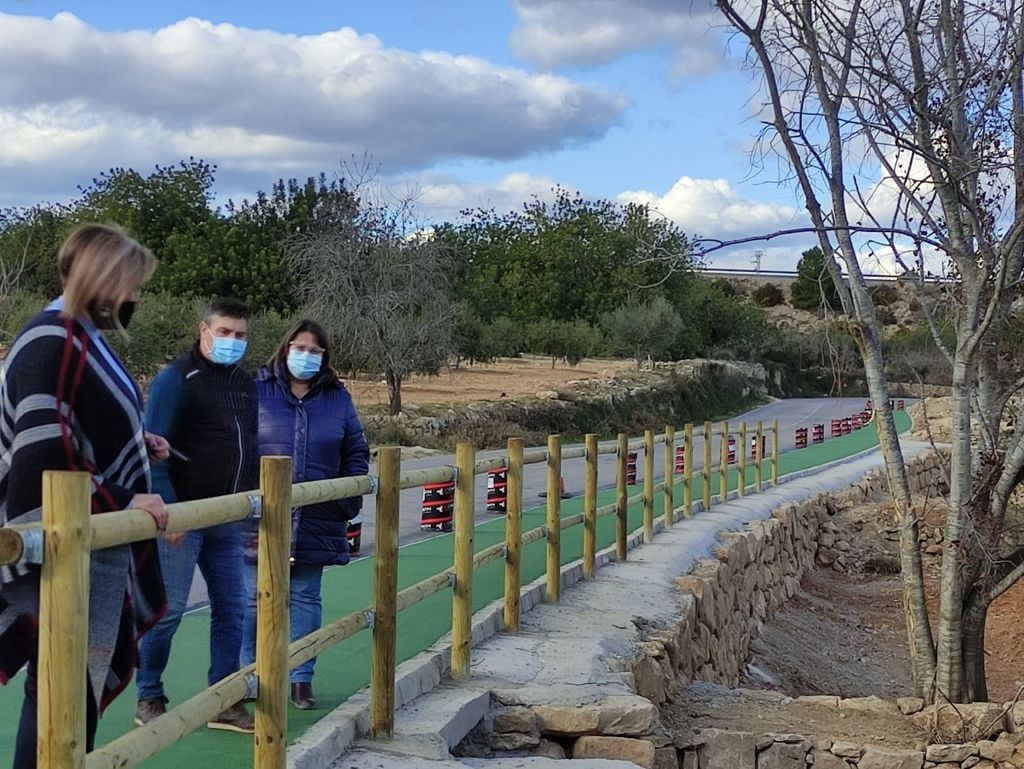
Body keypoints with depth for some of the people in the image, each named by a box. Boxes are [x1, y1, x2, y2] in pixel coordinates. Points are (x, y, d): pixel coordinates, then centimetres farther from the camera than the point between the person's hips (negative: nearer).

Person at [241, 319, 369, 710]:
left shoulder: (337, 397, 9)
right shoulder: (257, 389, 1)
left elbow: (356, 451, 14)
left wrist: (350, 498, 5)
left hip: (316, 521, 2)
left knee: (306, 598, 9)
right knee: (255, 598, 4)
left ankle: (302, 678, 17)